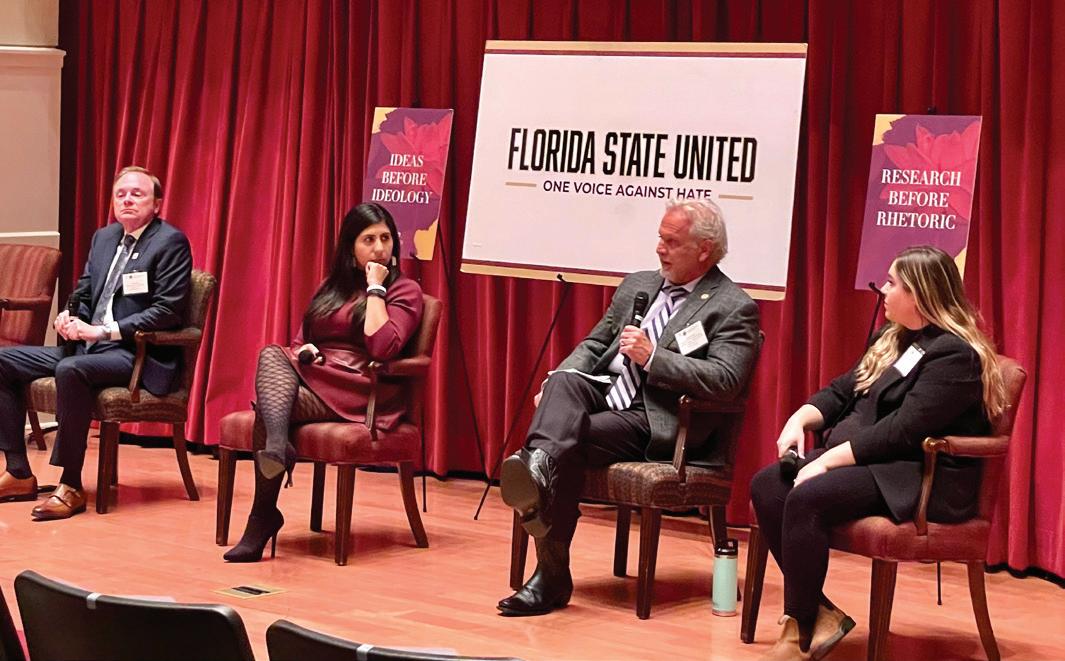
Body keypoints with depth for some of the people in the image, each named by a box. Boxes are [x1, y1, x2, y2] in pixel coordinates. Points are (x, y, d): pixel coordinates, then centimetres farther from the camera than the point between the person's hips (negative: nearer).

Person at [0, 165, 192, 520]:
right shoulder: (103, 237, 17)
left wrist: (102, 331, -20)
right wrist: (69, 318, -3)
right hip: (88, 346, 9)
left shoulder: (170, 242, -7)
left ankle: (71, 486, -29)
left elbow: (166, 311, -15)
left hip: (138, 356, -9)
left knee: (70, 369, -37)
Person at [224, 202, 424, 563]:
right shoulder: (331, 287, 23)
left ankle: (263, 518, -28)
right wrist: (304, 352, -2)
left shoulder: (404, 291, 4)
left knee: (267, 407, -28)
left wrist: (374, 288, -8)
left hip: (357, 392, -5)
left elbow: (382, 348, -14)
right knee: (271, 355, -29)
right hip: (310, 377, 6)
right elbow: (300, 340, 22)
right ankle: (277, 445, -53)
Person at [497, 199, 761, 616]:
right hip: (606, 394, 6)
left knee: (569, 443, -30)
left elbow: (726, 381, -15)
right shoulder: (637, 286, 21)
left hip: (657, 422, -6)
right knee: (565, 381, -29)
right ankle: (538, 465, -57)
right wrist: (556, 385, 3)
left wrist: (653, 357, -21)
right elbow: (594, 344, 23)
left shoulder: (733, 309, -2)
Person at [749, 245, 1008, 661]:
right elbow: (843, 390, 18)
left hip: (920, 480, -10)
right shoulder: (897, 339, 17)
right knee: (767, 486, -12)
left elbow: (901, 431, -22)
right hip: (868, 460, 10)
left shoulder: (954, 355, -15)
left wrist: (827, 461, -22)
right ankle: (817, 612, -12)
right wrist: (800, 420, -2)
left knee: (805, 499, -30)